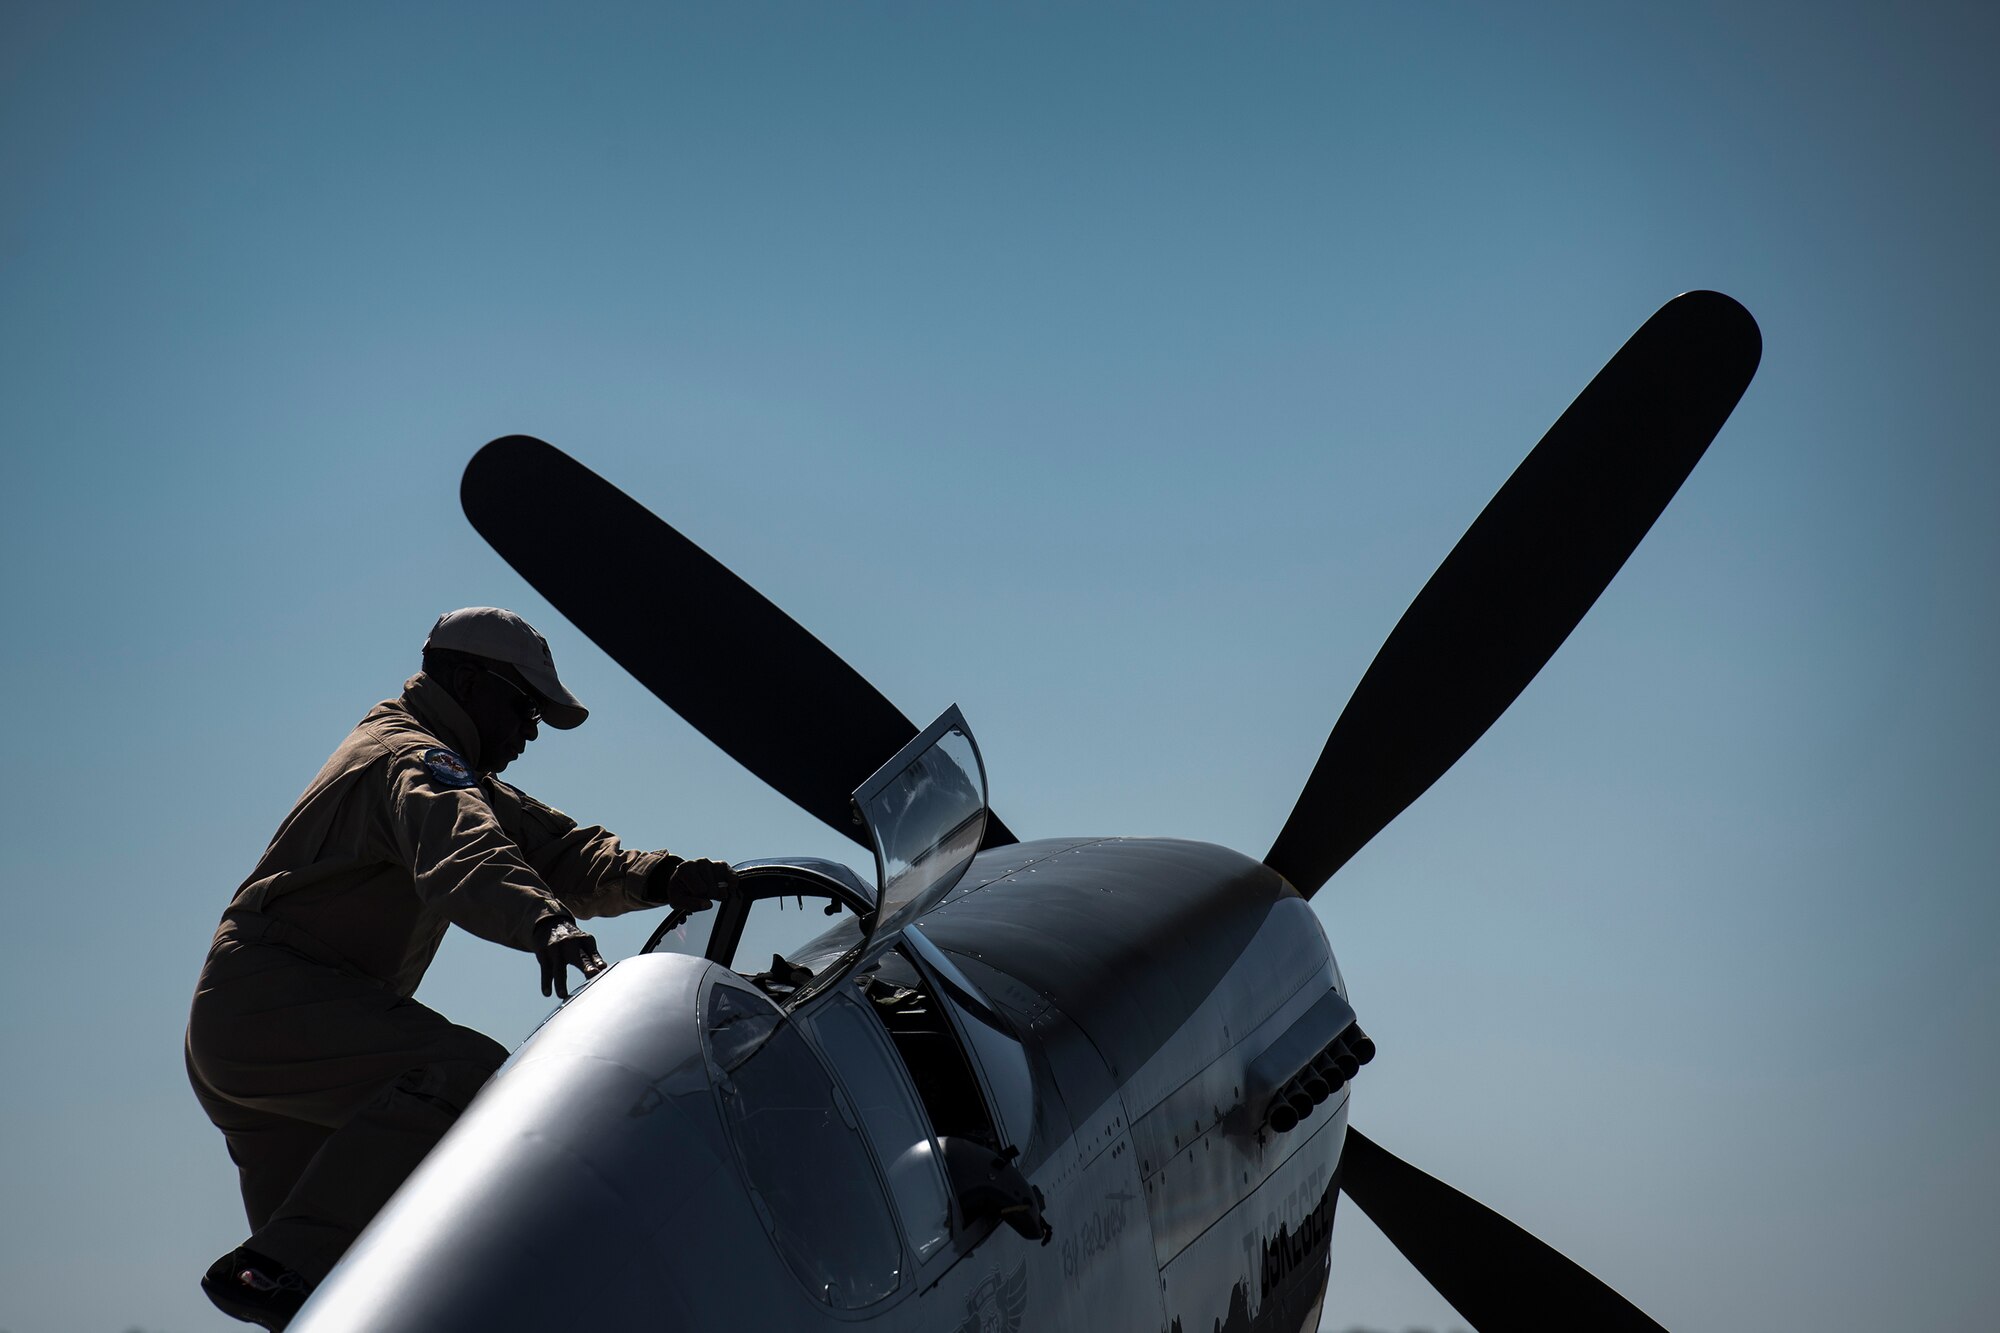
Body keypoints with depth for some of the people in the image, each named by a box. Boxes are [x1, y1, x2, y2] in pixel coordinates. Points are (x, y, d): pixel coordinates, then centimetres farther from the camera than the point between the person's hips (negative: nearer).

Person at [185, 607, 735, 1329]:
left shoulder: (454, 771, 26)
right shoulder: (413, 758, -8)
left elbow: (558, 851, 15)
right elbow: (465, 851, -31)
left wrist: (659, 876, -5)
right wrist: (545, 924, -50)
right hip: (272, 991, -11)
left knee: (325, 1254, 14)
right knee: (468, 1073, -30)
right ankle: (277, 1267, -36)